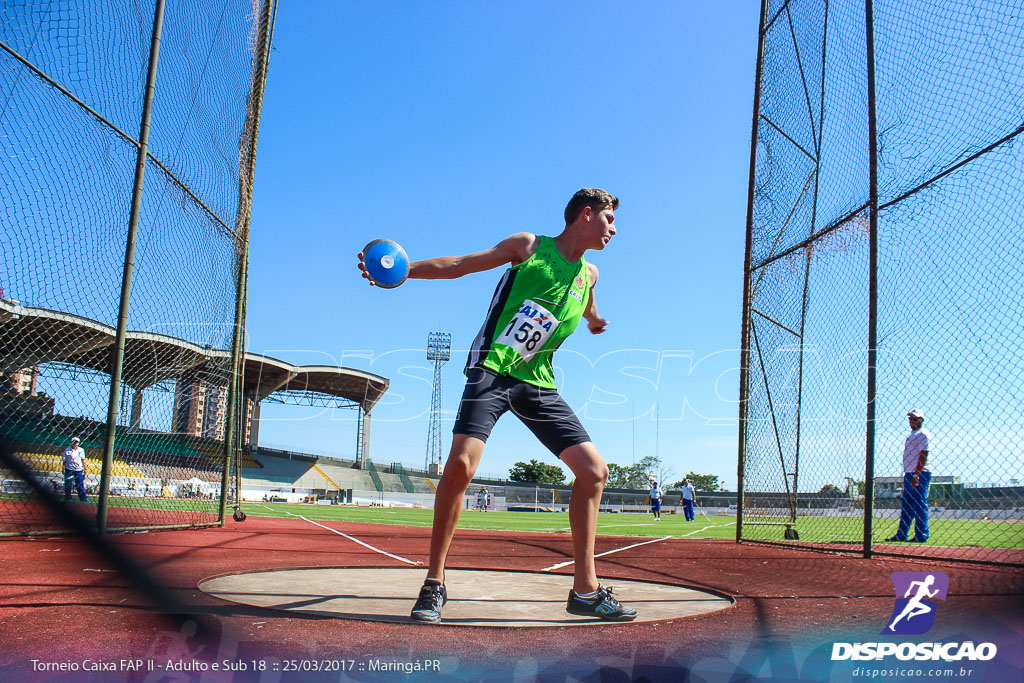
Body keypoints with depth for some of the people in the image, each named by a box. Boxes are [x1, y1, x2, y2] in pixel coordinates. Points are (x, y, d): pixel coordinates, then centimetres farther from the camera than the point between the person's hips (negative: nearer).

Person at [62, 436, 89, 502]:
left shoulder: (81, 450, 5)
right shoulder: (67, 450, -5)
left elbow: (83, 460, 11)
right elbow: (64, 461, -2)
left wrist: (85, 468, 9)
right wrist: (63, 468, -8)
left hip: (79, 470, 2)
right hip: (69, 470, -2)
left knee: (80, 484, 3)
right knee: (68, 484, 3)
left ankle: (83, 498, 8)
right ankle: (68, 498, 15)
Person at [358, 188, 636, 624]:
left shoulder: (588, 274, 16)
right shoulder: (529, 247, 3)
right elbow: (458, 265, 1)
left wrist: (594, 322, 61)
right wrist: (401, 268, -12)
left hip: (538, 383, 6)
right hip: (492, 371, -5)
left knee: (594, 470, -3)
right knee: (460, 464, -23)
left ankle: (585, 591, 7)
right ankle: (434, 584, -6)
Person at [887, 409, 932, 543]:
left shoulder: (923, 434, -7)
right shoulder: (911, 435, 22)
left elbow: (923, 455, -16)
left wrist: (916, 475, -23)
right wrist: (907, 474, 18)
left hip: (920, 474, -10)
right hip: (909, 474, 10)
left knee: (920, 505, -8)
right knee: (906, 505, 10)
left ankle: (921, 536, -5)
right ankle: (902, 535, 13)